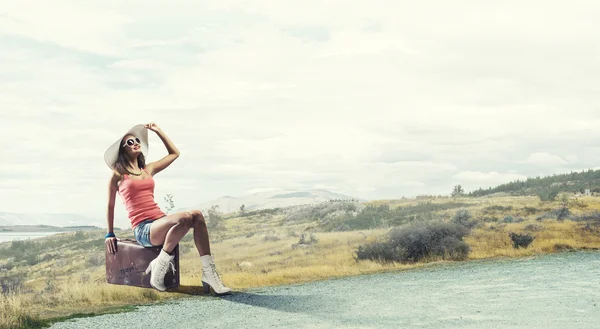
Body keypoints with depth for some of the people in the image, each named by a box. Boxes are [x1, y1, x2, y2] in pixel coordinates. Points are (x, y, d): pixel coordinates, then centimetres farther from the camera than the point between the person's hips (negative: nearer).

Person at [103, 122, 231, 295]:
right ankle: (159, 266, -21)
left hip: (160, 221, 6)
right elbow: (110, 205, 14)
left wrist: (158, 131, 27)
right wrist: (110, 234, 17)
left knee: (197, 215, -24)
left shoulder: (148, 169, 20)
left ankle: (209, 273, -27)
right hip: (143, 229, -6)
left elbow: (174, 153, 30)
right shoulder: (118, 174, 6)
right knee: (184, 218, -34)